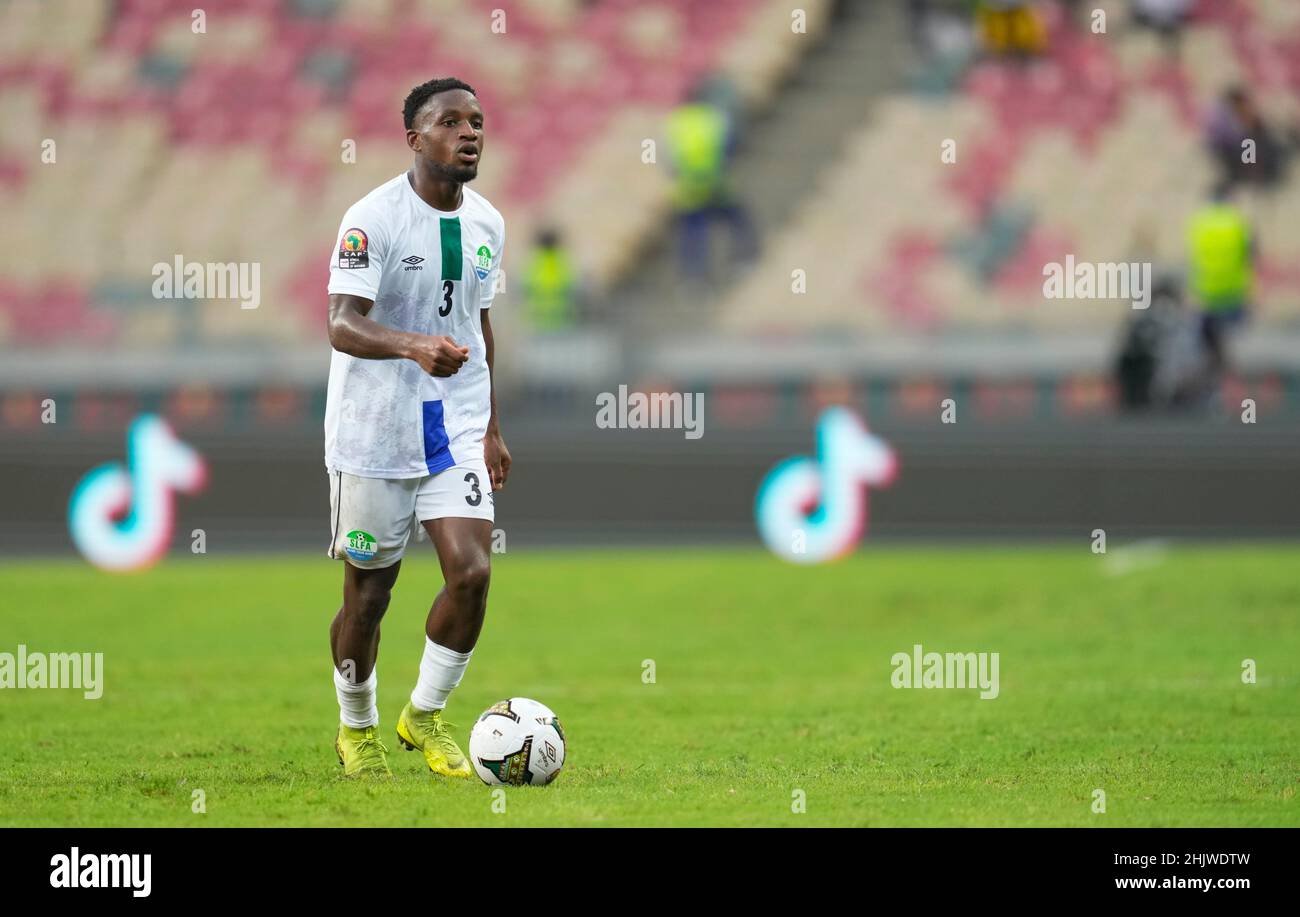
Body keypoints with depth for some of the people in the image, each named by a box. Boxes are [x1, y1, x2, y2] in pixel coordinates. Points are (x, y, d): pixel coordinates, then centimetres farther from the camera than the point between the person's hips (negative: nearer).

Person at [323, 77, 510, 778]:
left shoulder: (487, 224, 6)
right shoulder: (373, 218, -15)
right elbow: (341, 325, -26)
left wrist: (491, 426, 22)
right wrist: (413, 344, -44)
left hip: (456, 427, 5)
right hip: (374, 430, -5)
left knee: (472, 572, -11)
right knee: (368, 593, 5)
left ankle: (425, 715, 9)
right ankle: (357, 727, 28)